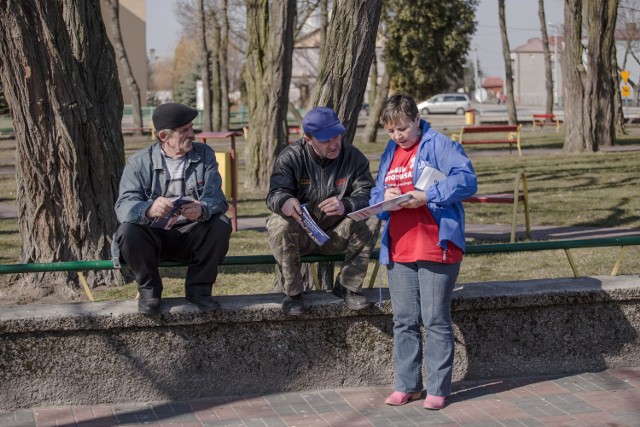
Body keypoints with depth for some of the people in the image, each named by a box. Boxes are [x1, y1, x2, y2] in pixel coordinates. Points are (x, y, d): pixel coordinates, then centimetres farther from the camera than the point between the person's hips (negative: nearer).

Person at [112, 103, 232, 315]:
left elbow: (216, 198, -10)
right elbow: (124, 206, -18)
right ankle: (149, 289, -6)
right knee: (127, 231, -31)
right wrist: (149, 209, -43)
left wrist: (202, 210, -37)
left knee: (221, 225, -26)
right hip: (154, 236, -1)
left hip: (191, 236, 2)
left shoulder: (204, 155, 2)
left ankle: (198, 288, -6)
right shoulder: (139, 162, -4)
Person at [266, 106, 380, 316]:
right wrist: (285, 202, -43)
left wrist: (346, 206, -34)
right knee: (279, 224, -34)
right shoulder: (290, 157, -7)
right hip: (301, 235, -1)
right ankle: (292, 292, -13)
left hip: (336, 235, 2)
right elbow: (275, 194, -16)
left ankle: (347, 286, -7)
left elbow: (366, 194, -10)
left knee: (371, 220, -24)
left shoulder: (353, 157, -3)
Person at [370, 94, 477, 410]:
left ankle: (438, 389, 7)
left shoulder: (439, 146, -5)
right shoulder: (389, 154, 16)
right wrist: (384, 200, -6)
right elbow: (375, 196, 18)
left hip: (436, 248, -6)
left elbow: (467, 180, -16)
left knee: (436, 321, -1)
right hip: (398, 251, 7)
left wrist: (427, 197, -22)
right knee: (404, 321, 11)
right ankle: (407, 385, 21)